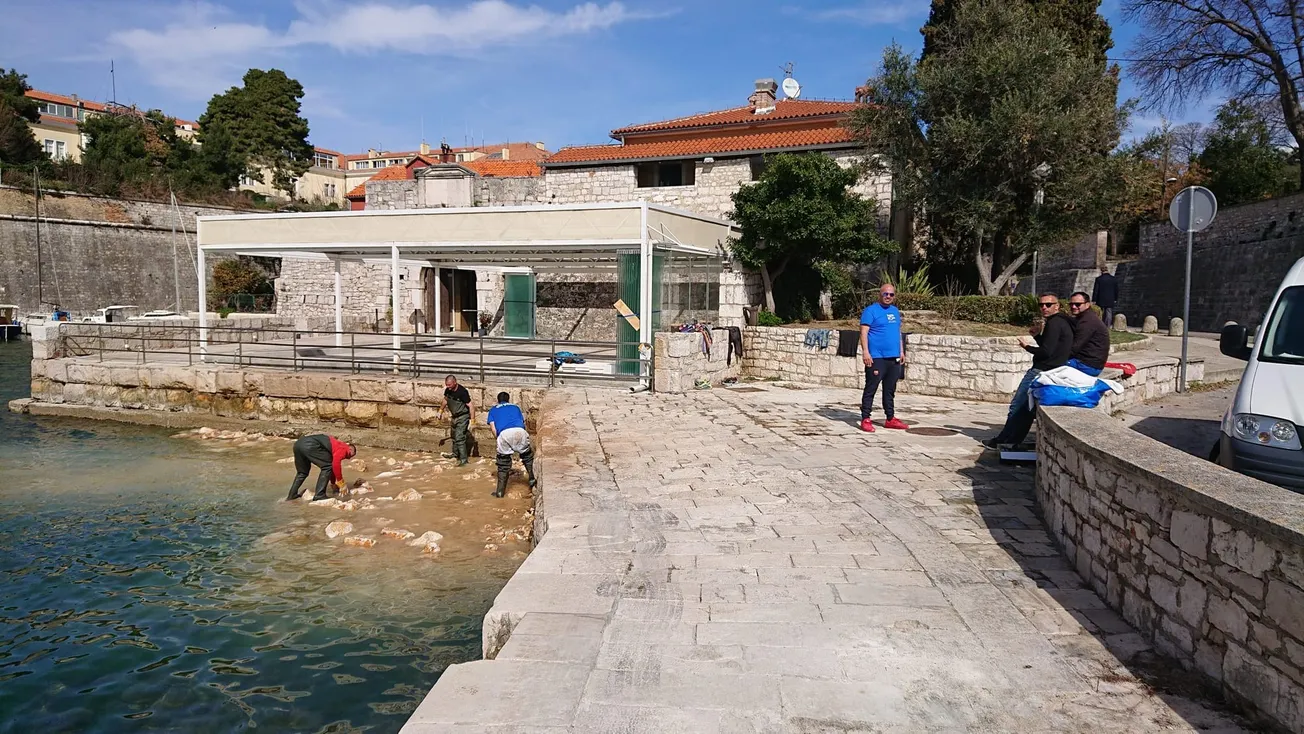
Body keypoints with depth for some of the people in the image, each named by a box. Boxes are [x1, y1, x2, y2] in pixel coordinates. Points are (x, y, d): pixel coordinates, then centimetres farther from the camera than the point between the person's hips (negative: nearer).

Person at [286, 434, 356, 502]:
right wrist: (341, 482, -2)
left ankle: (292, 495, 27)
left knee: (302, 472, 28)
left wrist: (333, 484, 53)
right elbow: (336, 464, -11)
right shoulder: (343, 448, 5)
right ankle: (319, 496, -3)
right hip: (310, 445, -10)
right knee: (327, 467, -1)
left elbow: (333, 467, 44)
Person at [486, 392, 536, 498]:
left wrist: (498, 439, 25)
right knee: (527, 456, 26)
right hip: (519, 431, 1)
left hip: (504, 433, -1)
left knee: (503, 463, 12)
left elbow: (493, 428, 14)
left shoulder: (493, 410, 30)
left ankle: (500, 491, 14)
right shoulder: (515, 407, 33)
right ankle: (532, 479, 21)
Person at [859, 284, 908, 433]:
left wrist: (901, 351, 17)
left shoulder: (895, 311, 17)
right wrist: (865, 352, -20)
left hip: (893, 358, 7)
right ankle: (865, 419, 0)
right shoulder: (871, 310, -5)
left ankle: (890, 418, 19)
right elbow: (864, 332, -12)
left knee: (890, 390, 12)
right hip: (876, 358, -7)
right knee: (871, 389, -4)